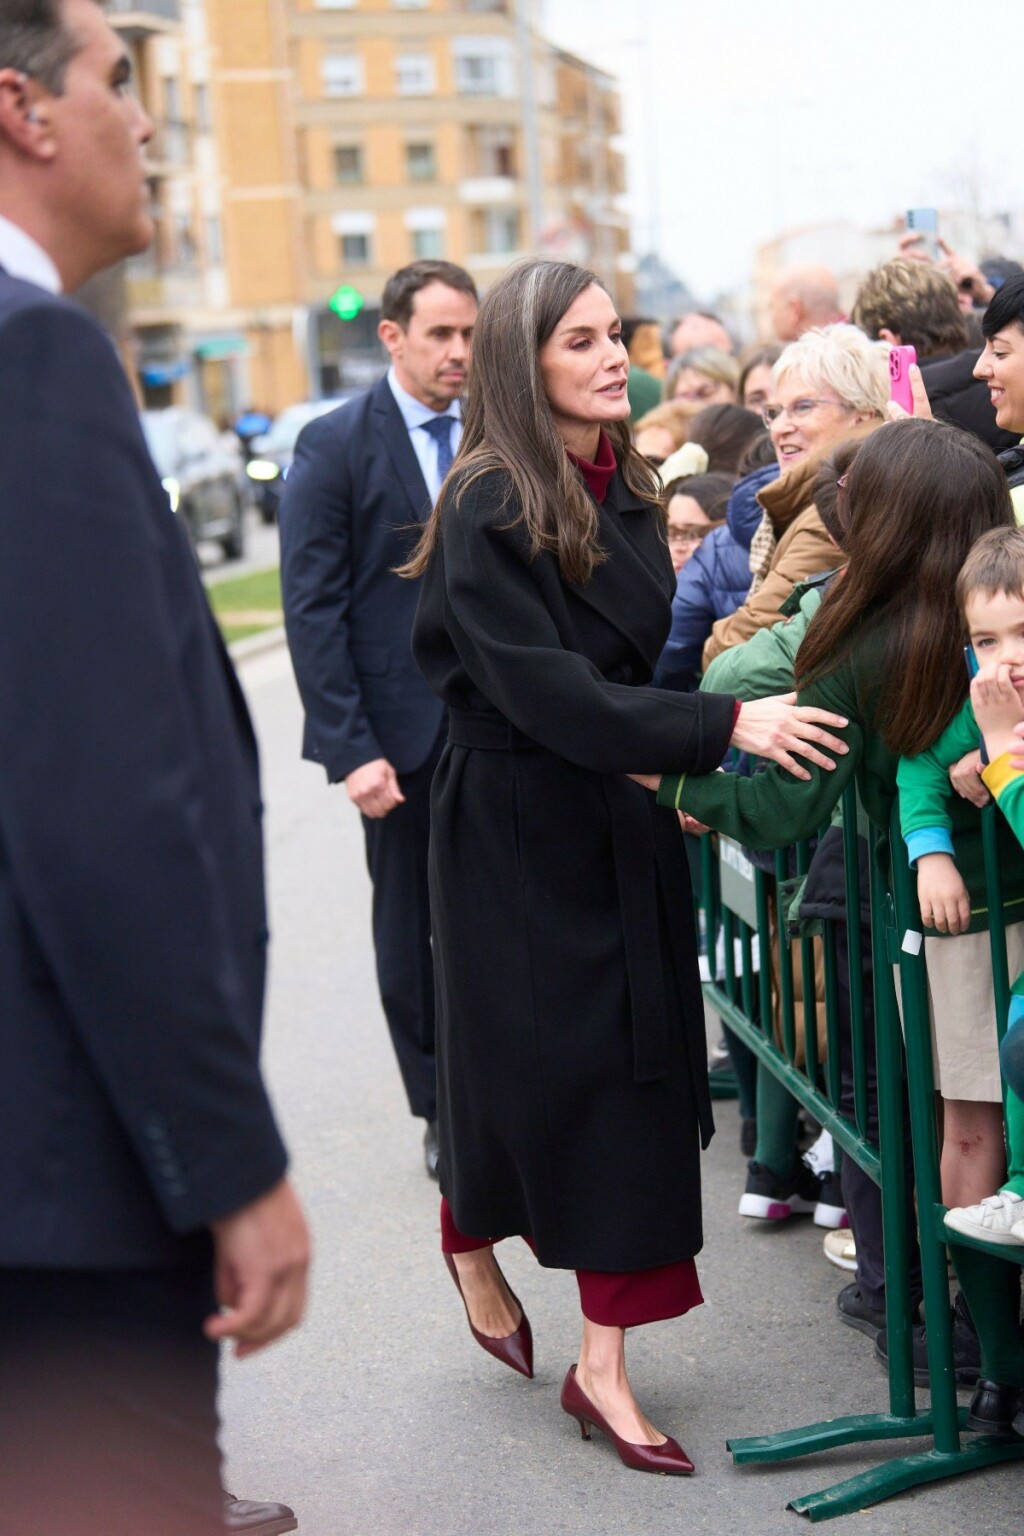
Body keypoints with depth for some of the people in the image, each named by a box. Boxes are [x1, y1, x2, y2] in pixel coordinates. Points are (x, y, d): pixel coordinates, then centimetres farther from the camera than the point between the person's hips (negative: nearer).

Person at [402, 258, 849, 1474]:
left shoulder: (626, 492, 6)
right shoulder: (489, 508, -16)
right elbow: (544, 687, -23)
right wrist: (723, 725, -27)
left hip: (625, 823, 6)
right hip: (520, 825, -6)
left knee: (631, 1075, 3)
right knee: (521, 1060, 7)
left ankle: (604, 1362, 9)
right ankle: (473, 1253, 38)